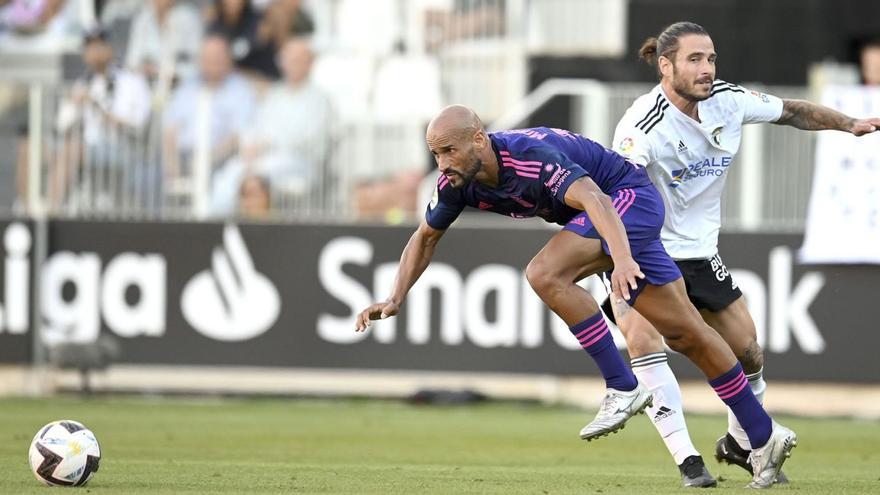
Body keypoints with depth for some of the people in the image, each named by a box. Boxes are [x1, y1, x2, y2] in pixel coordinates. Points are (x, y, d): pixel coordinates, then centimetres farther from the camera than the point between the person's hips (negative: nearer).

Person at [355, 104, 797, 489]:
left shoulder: (533, 157, -34)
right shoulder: (458, 183, -9)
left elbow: (595, 200, -48)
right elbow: (426, 236, 8)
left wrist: (623, 259, -64)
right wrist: (395, 299, -3)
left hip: (629, 198, -8)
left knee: (545, 274, -28)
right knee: (685, 333, 8)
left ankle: (623, 388, -21)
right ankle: (764, 437, 14)